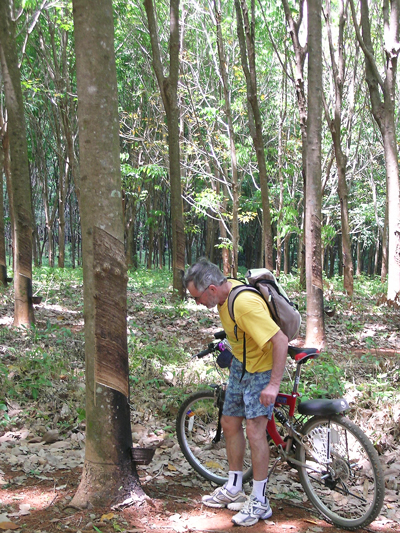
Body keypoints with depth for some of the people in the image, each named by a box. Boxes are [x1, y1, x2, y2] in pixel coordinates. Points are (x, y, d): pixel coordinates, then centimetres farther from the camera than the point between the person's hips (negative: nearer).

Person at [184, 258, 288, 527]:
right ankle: (233, 489, 28)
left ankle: (259, 501, -1)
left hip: (262, 368, -9)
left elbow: (281, 340, -33)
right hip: (240, 365, 9)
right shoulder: (224, 293, -5)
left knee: (254, 428, -14)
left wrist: (274, 385, -33)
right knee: (230, 423, 14)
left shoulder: (245, 303, -33)